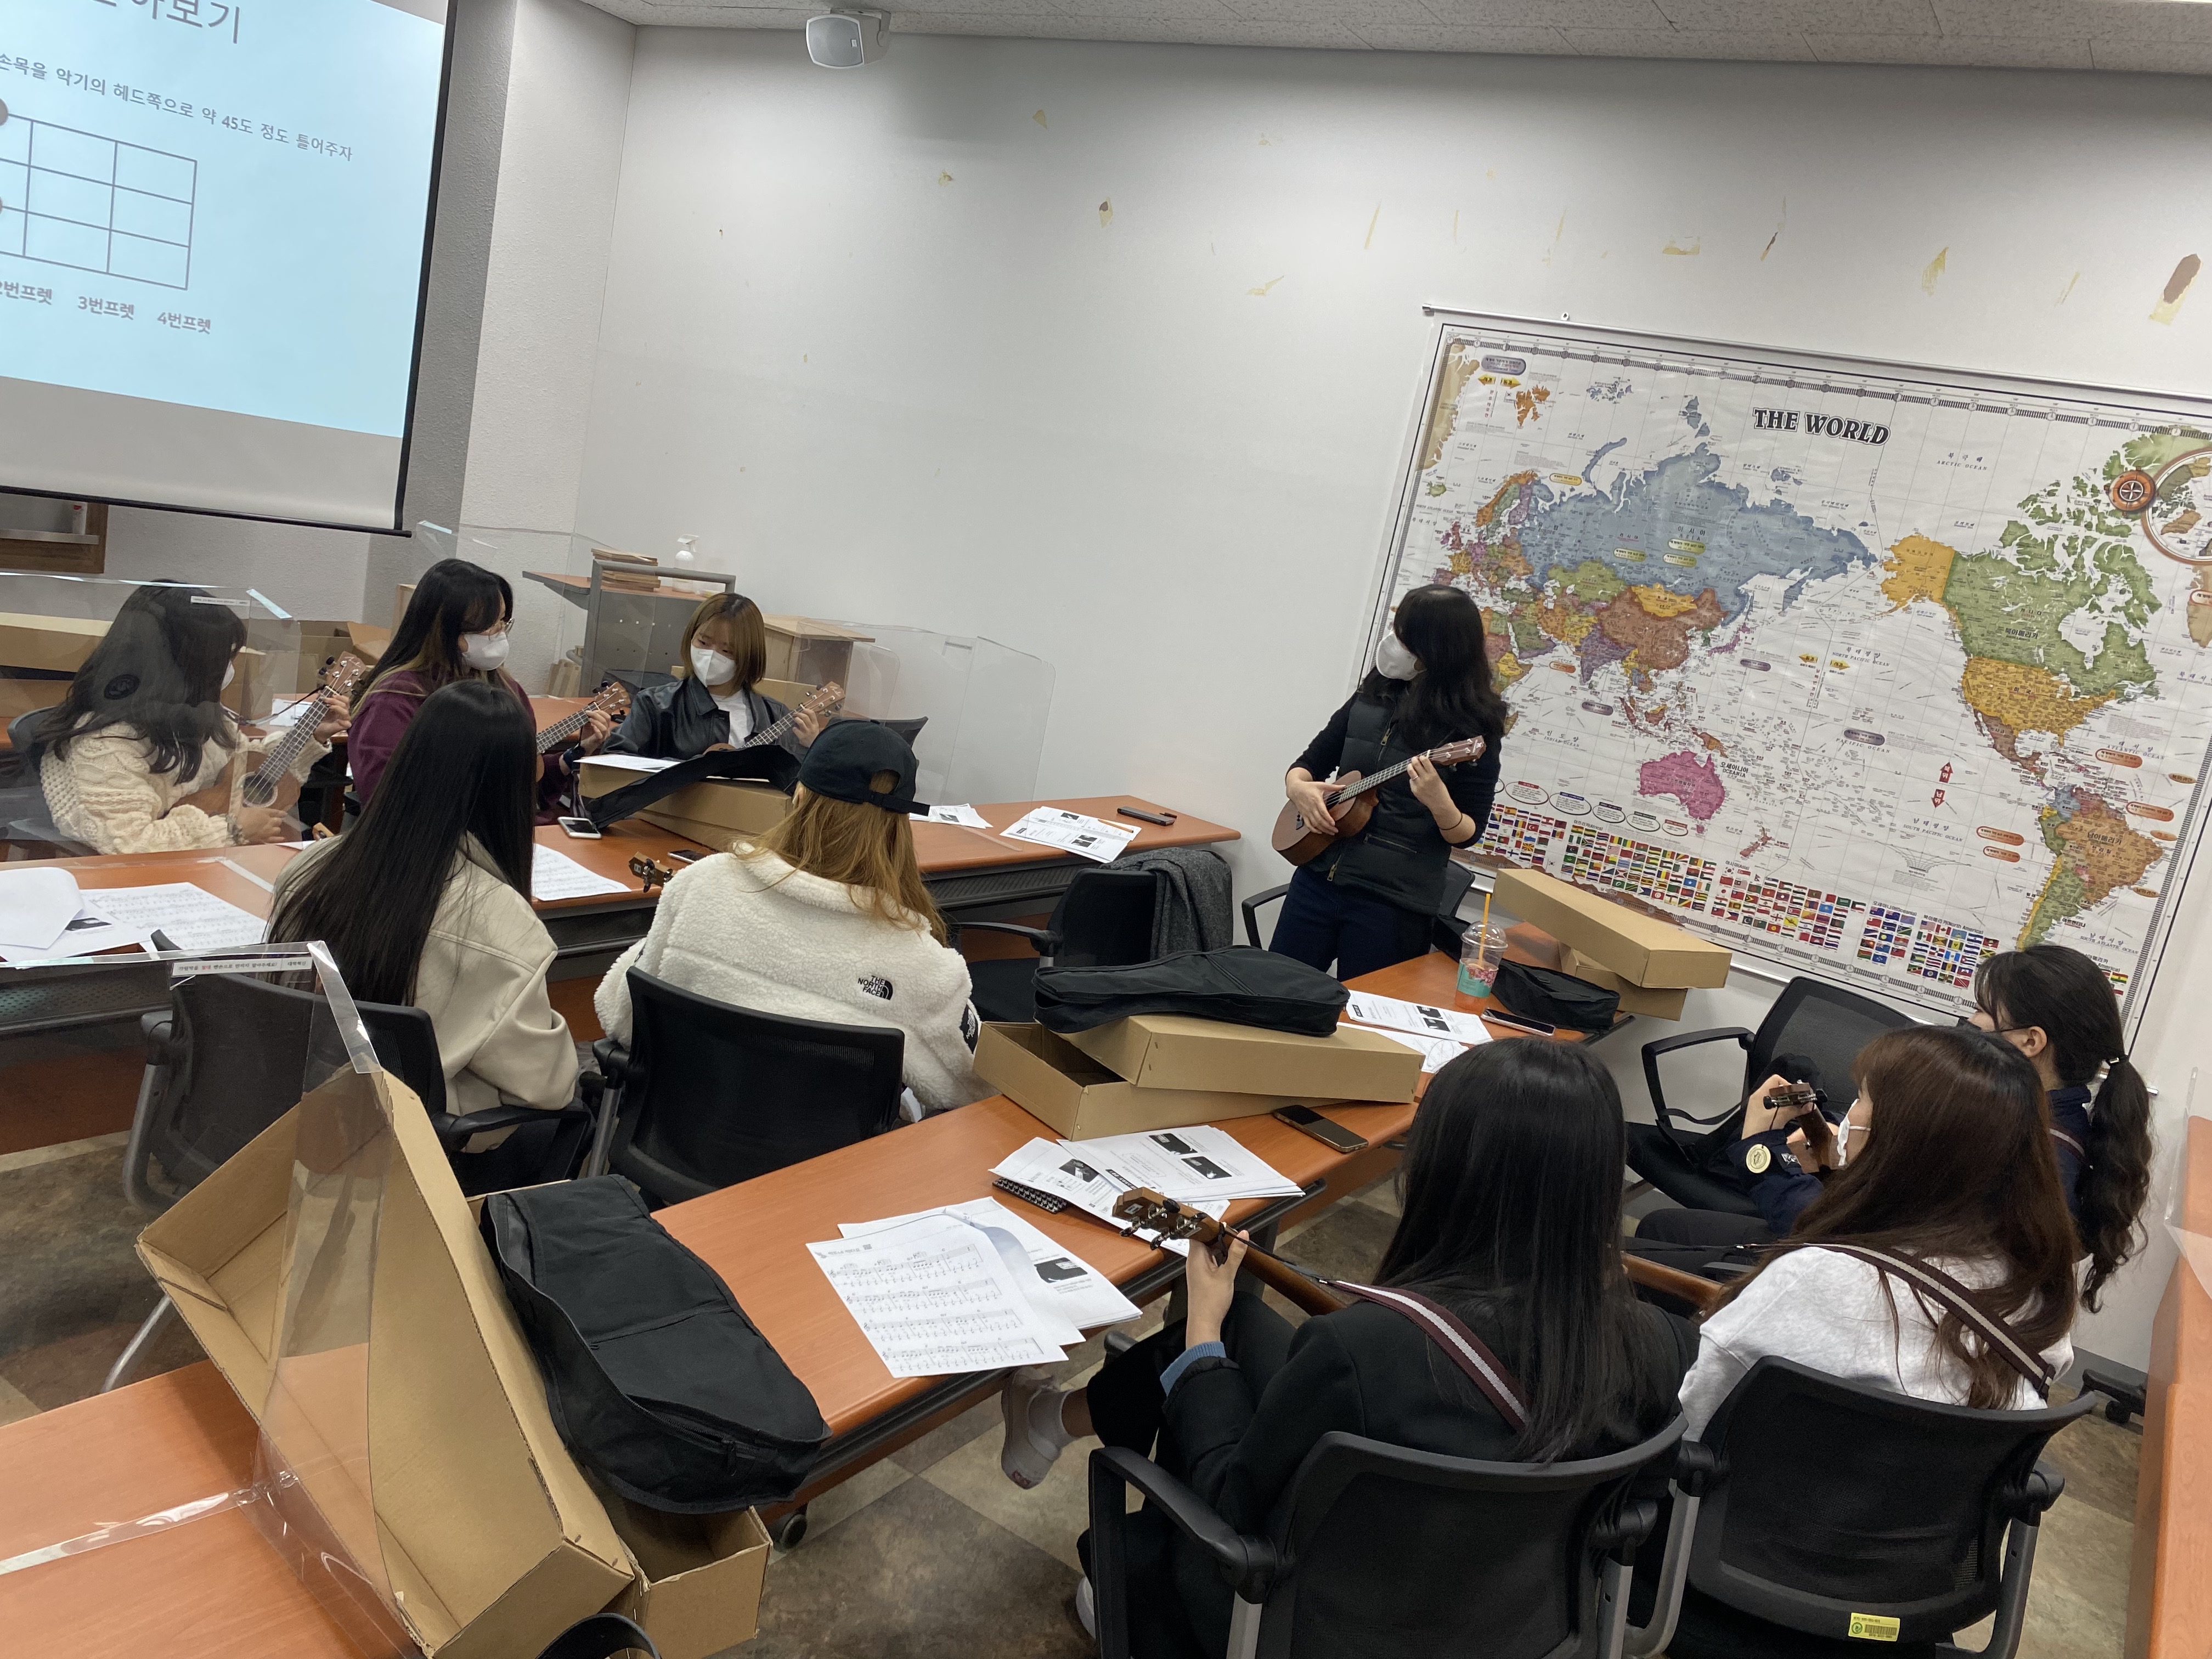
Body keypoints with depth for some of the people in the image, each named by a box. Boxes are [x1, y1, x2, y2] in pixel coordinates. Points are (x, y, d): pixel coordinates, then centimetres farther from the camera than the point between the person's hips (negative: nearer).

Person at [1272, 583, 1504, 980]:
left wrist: (1440, 805, -27)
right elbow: (1308, 764, 13)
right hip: (1317, 878, 5)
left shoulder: (1473, 729, -7)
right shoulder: (1371, 698, 7)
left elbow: (1469, 833, -6)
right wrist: (1299, 787, -9)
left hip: (1393, 902, -5)